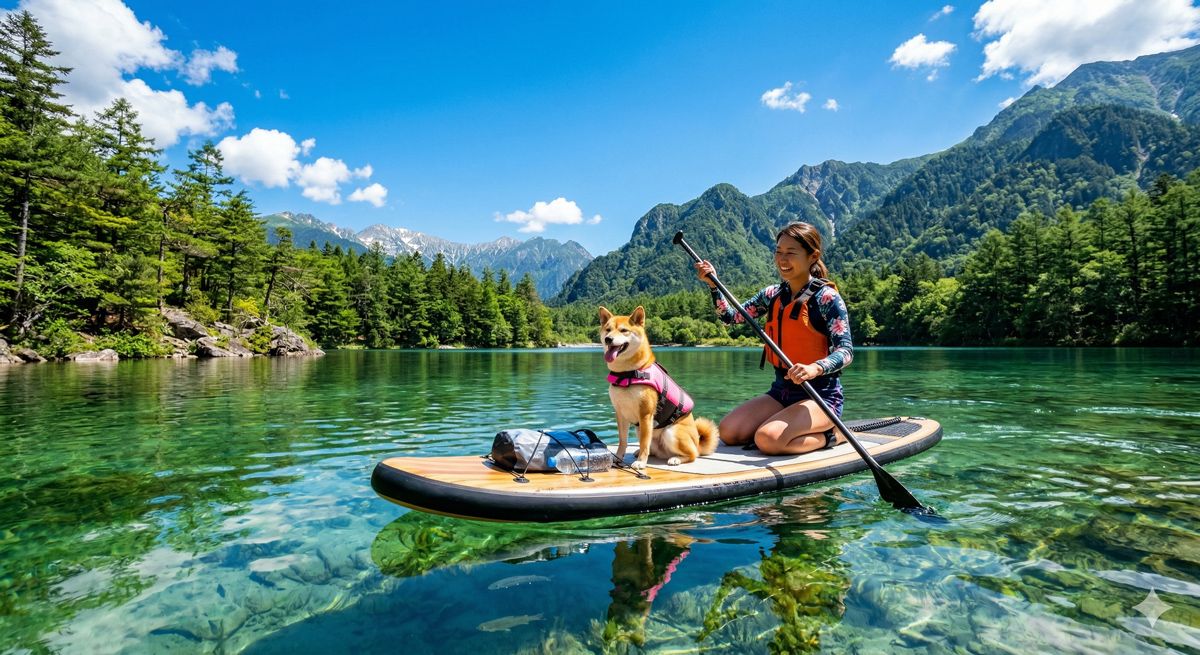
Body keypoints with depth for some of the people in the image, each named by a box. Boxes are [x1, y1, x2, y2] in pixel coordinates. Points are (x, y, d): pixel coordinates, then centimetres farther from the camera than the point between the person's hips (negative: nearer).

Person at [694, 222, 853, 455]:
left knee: (767, 440, -27)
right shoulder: (773, 295, 8)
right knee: (728, 432, -8)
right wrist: (713, 284, -7)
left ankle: (832, 434, 0)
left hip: (820, 393, -6)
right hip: (781, 389, 7)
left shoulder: (826, 297, -11)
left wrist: (816, 368, -37)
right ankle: (806, 428, 9)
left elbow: (846, 350, -17)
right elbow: (731, 316, 8)